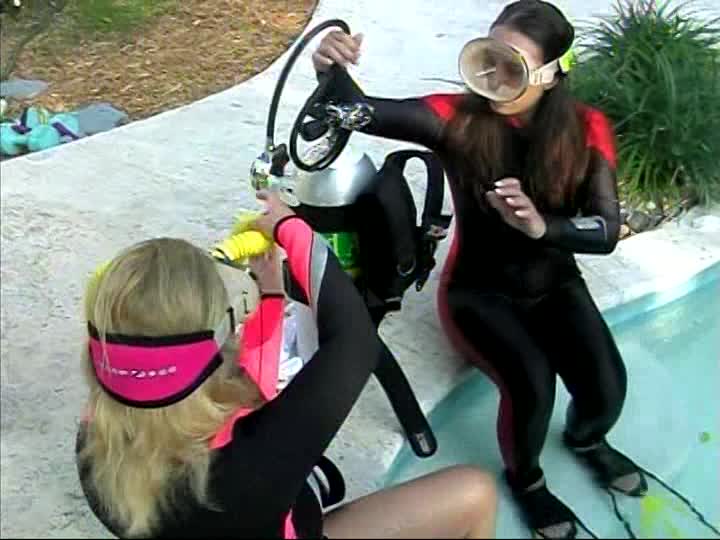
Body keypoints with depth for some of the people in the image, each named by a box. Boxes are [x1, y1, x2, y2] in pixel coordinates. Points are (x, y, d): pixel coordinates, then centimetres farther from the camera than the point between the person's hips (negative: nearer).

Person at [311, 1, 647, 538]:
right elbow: (362, 112, -28)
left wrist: (541, 226, -40)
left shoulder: (586, 129, -13)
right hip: (478, 291, -2)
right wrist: (333, 71, -51)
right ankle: (525, 477, 9)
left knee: (607, 388, -16)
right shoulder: (459, 117, -18)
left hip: (556, 285, 3)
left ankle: (587, 439, 24)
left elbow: (607, 231, -20)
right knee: (532, 383, -26)